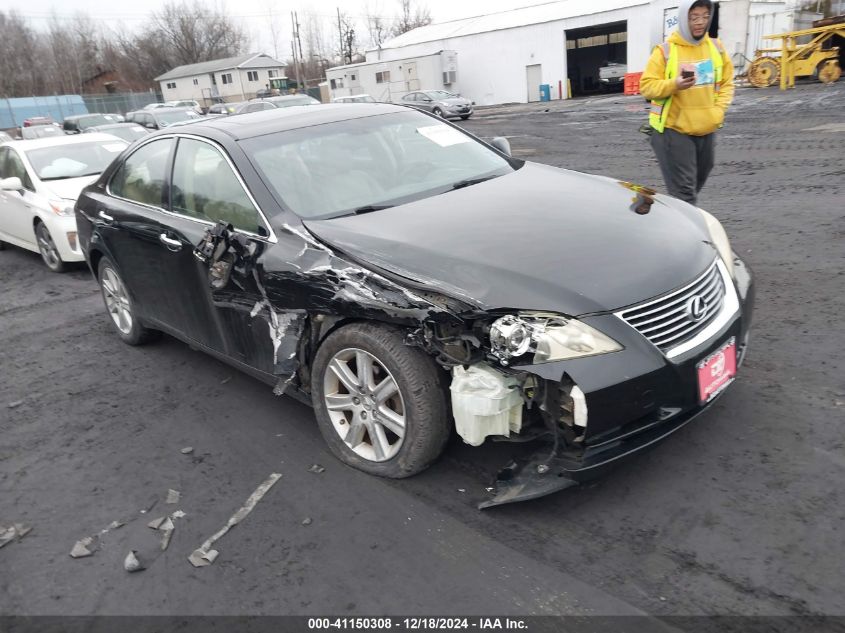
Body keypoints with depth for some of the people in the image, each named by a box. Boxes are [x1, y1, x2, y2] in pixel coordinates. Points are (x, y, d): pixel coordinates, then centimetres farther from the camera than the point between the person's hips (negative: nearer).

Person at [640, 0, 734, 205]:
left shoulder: (716, 47, 6)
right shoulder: (665, 50, -9)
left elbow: (726, 83, 11)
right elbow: (646, 86, -11)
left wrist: (718, 110, -5)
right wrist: (674, 84, -27)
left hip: (706, 129, 6)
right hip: (673, 129, -6)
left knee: (695, 185, 20)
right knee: (683, 190, -9)